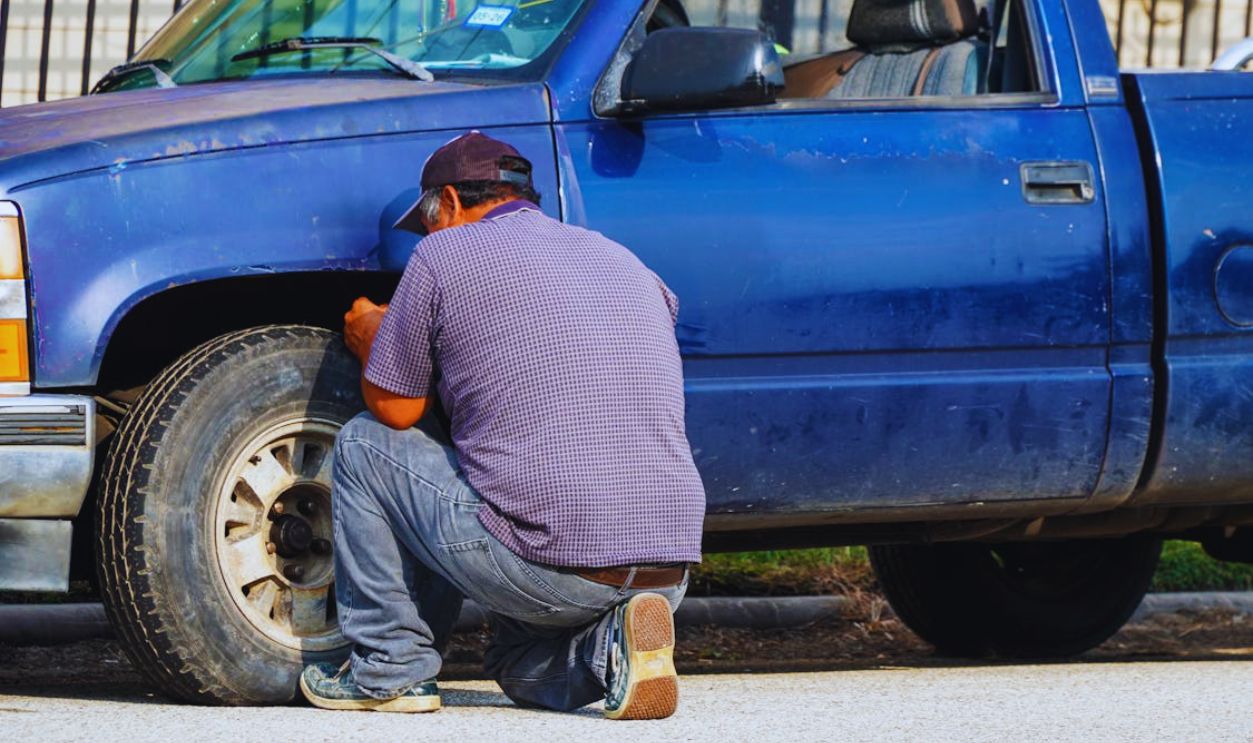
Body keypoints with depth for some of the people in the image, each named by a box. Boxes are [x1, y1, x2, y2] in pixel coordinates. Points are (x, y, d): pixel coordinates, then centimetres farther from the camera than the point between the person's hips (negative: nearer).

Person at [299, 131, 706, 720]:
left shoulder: (445, 256, 3)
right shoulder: (625, 263, 21)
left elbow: (395, 410, 9)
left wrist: (371, 337, 30)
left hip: (547, 570, -6)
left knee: (364, 445, 16)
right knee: (522, 669, 34)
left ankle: (389, 670, 14)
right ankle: (611, 646, 1)